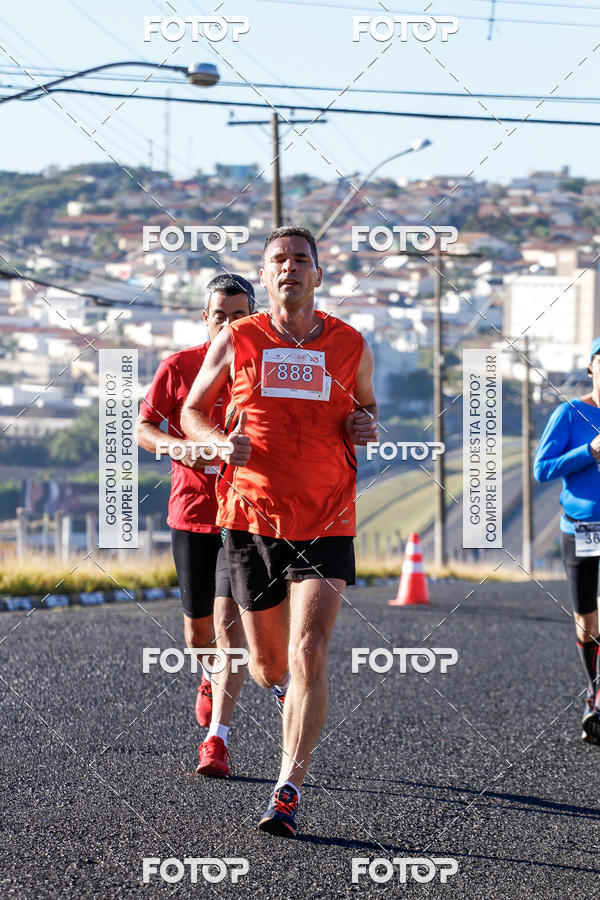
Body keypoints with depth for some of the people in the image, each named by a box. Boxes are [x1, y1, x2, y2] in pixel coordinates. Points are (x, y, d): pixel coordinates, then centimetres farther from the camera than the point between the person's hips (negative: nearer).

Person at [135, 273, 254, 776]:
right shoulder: (178, 367, 0)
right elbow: (144, 428, 4)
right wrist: (179, 445, -16)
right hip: (191, 511, 2)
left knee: (229, 618, -16)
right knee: (197, 627, 10)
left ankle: (217, 740, -16)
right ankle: (212, 677, 46)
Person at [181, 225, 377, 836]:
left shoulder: (350, 346, 5)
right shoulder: (237, 342, 2)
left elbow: (366, 404, 22)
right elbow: (192, 410, 12)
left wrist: (367, 428, -1)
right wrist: (219, 443, -10)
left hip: (326, 526, -1)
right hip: (251, 519, 1)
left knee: (309, 655, -16)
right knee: (268, 664, 10)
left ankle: (288, 791, -14)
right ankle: (287, 692, 48)